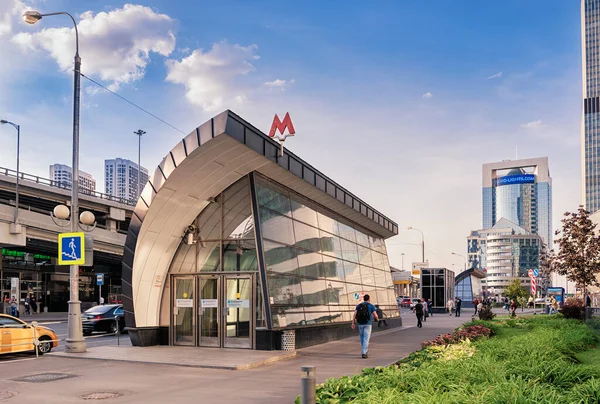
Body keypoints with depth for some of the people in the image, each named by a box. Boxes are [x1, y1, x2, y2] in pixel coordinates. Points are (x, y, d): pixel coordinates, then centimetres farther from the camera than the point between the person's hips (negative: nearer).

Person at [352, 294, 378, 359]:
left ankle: (365, 351, 34)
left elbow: (355, 314, -2)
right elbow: (375, 315, -4)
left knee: (362, 338, 20)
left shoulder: (359, 305, 10)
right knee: (366, 339, -5)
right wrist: (377, 319, 20)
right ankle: (364, 353, -16)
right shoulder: (371, 306, 1)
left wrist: (353, 323, -5)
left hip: (360, 324, 4)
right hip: (367, 324, -4)